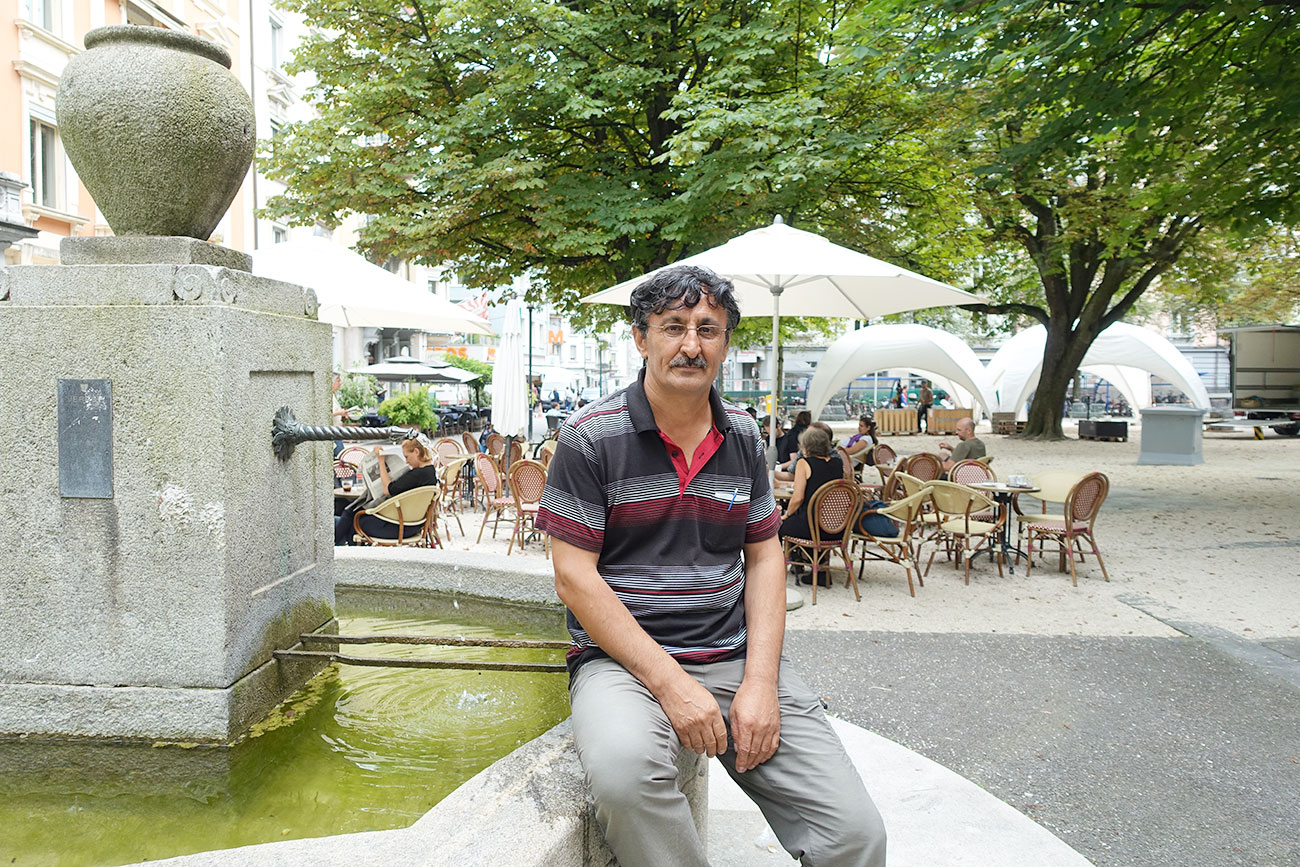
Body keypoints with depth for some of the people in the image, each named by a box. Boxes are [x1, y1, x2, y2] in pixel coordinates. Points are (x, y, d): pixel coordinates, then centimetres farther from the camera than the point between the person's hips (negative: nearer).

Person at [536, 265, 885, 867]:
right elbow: (575, 577, -9)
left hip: (736, 656, 4)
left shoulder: (742, 435, 10)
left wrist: (760, 681, -5)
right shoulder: (591, 437, -6)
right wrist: (669, 683, -17)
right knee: (623, 769, -37)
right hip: (623, 658, -3)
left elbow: (764, 557, 10)